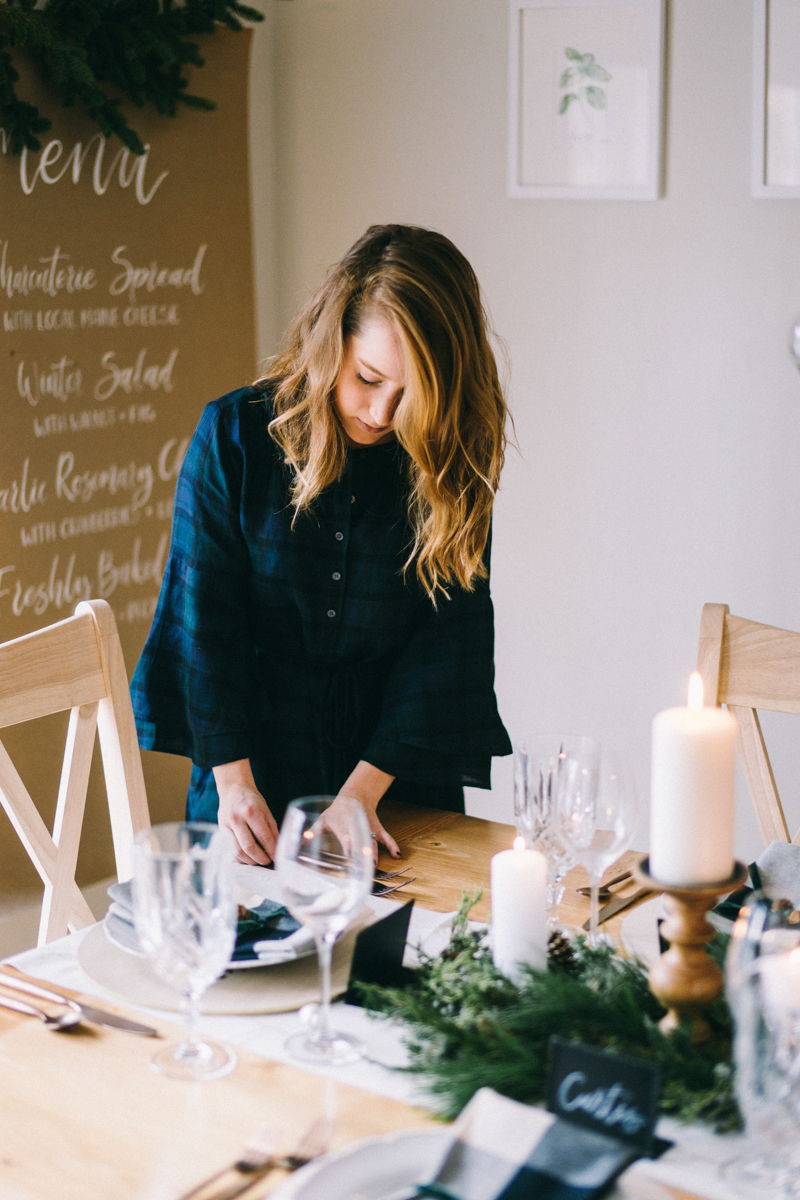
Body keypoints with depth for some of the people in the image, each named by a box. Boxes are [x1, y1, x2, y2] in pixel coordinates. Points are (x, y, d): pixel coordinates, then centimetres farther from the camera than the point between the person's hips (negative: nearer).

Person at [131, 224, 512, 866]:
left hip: (403, 776, 1)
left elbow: (446, 634, -6)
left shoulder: (454, 466, -5)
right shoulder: (234, 433, -8)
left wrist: (366, 787, -13)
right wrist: (233, 782, -13)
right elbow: (205, 614, -7)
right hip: (254, 770, -1)